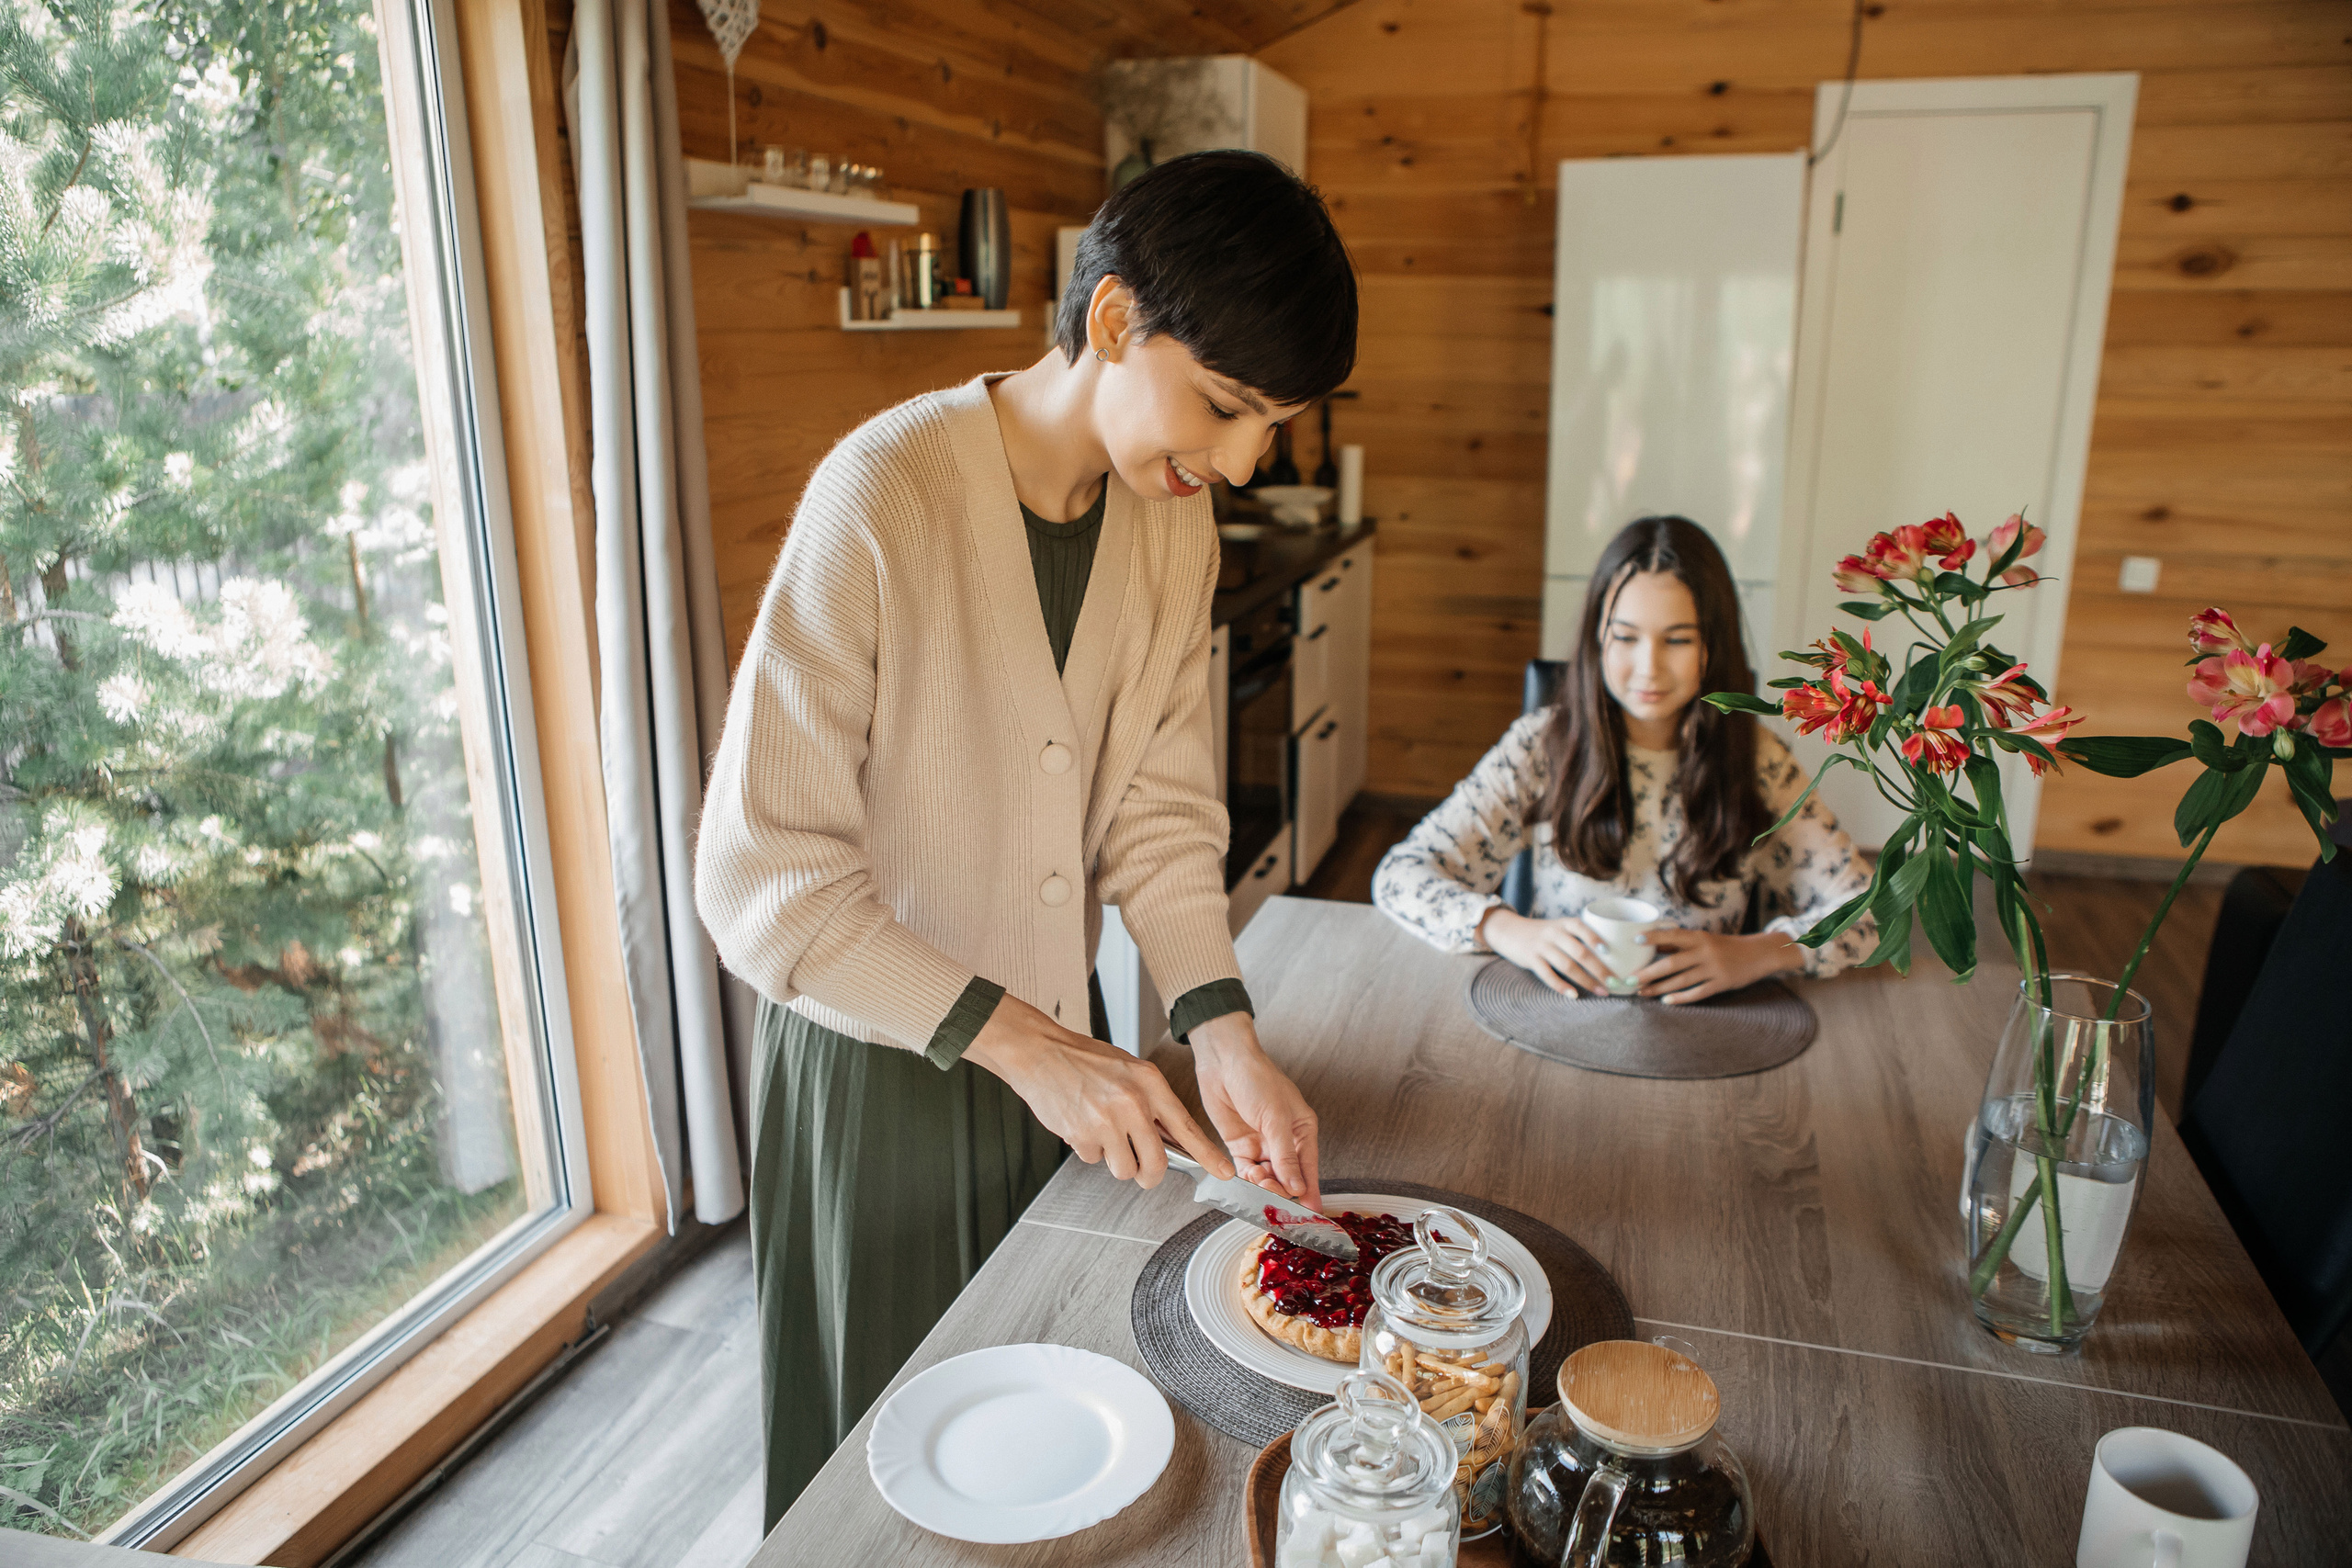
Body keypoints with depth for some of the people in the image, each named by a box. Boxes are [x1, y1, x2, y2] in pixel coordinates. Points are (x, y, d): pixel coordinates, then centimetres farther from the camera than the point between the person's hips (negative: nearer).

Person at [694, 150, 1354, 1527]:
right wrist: (1019, 1042, -28)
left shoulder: (1177, 515, -4)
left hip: (1056, 1044, 6)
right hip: (881, 1065, -5)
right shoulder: (885, 497, -25)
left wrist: (1224, 1033, -13)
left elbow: (1161, 803, 0)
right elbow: (761, 881, -24)